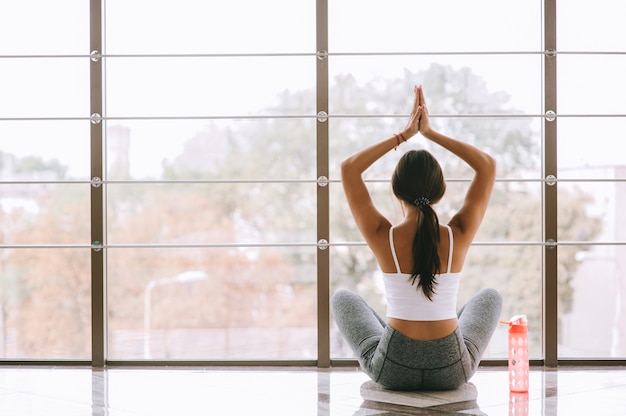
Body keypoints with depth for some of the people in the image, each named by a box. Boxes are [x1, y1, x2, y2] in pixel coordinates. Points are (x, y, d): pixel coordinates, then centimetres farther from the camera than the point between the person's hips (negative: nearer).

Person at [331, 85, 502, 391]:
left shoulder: (383, 237, -14)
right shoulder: (458, 236, -12)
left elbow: (349, 168, 0)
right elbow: (488, 166, 2)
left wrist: (403, 135, 0)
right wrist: (430, 133, 0)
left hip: (393, 370, -1)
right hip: (452, 369, 1)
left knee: (342, 298, 28)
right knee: (490, 297, 32)